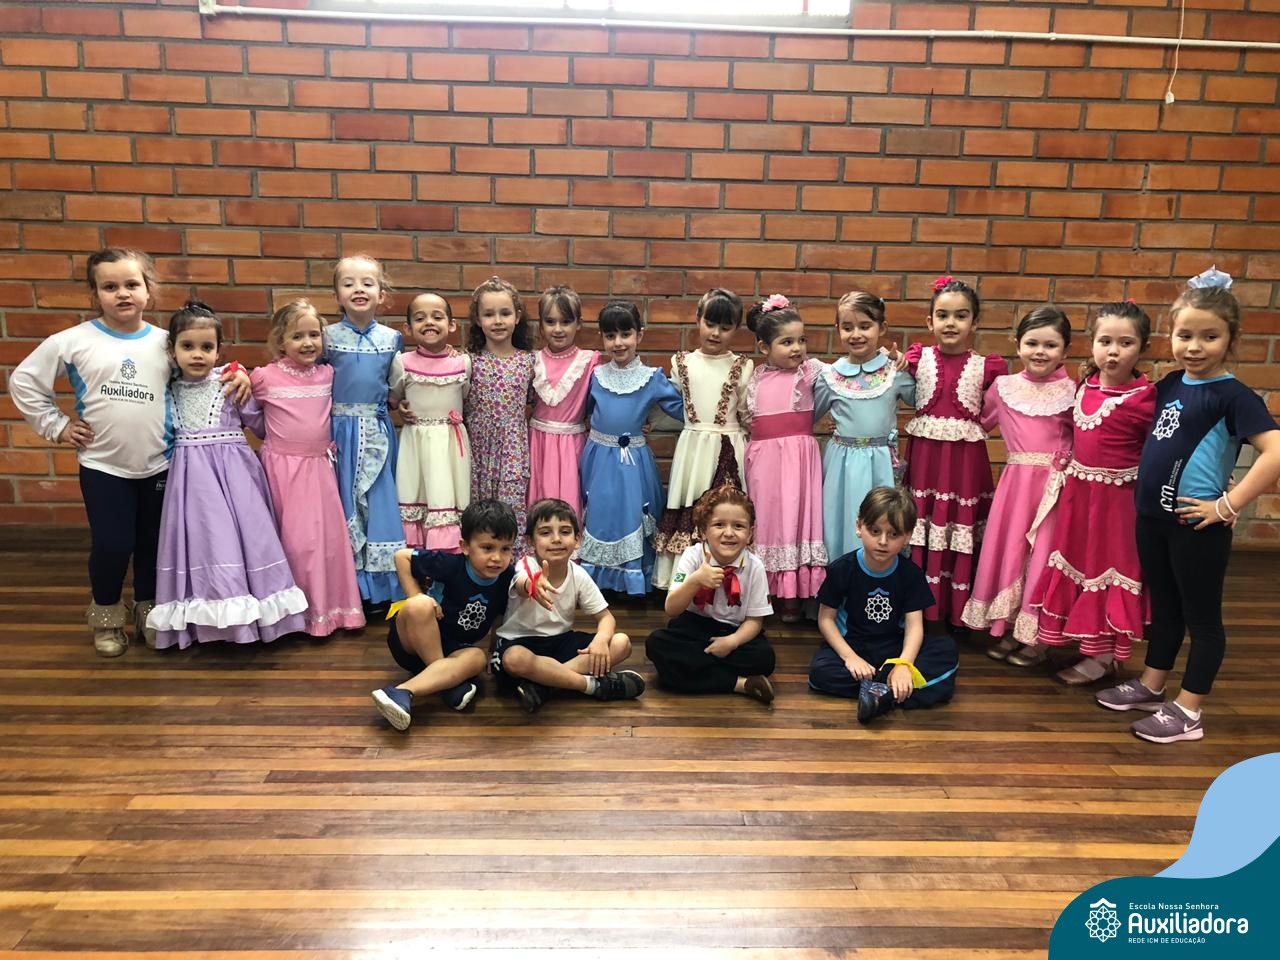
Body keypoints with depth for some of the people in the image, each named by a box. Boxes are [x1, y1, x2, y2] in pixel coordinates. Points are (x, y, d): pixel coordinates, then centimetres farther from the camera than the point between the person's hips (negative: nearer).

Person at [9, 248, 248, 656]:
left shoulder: (165, 343, -2)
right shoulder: (73, 342, -7)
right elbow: (23, 381, 2)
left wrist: (237, 375, -10)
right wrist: (56, 426, -1)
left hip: (158, 466, 2)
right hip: (102, 467, -2)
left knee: (152, 543, 13)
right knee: (112, 545, 0)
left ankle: (148, 611, 34)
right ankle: (106, 616, 26)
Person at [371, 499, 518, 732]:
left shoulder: (507, 580, -10)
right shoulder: (450, 565, -20)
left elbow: (502, 616, 7)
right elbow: (402, 556, -11)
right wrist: (415, 596, -19)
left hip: (454, 650, 3)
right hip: (412, 642, -3)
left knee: (477, 658, -31)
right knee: (420, 606, -34)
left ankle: (404, 691, -40)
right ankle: (448, 682, -26)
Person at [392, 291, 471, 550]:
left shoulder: (463, 362, -2)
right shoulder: (403, 363, -3)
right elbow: (393, 397, 11)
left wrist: (458, 415, 2)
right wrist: (404, 411, 0)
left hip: (451, 442, 0)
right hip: (415, 441, 0)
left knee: (447, 498, 1)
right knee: (414, 498, 5)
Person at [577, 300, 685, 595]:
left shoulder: (652, 378, -5)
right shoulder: (596, 376, 2)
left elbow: (682, 408, -5)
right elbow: (585, 409, 18)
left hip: (634, 459, -2)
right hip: (599, 458, 2)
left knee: (634, 515, 4)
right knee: (600, 514, 11)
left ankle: (635, 577, 20)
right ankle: (600, 577, 27)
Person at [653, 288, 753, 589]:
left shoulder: (742, 367, 2)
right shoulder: (682, 363, 5)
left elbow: (748, 413, 6)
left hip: (729, 450, -1)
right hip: (692, 448, 1)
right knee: (687, 514, 2)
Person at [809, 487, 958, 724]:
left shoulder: (911, 573, -7)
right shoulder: (842, 569, -11)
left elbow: (914, 625, -13)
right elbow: (826, 618, -8)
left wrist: (903, 664, -31)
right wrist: (850, 657, -22)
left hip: (894, 646, 2)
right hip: (851, 644, -2)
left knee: (947, 649, -22)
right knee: (820, 671, -32)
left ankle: (882, 692, -31)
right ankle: (891, 690, -26)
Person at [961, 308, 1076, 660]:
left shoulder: (1071, 392, -2)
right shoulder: (1003, 387, 4)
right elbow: (981, 421, 17)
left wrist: (1067, 460, -15)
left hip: (1054, 484, -2)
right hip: (1016, 480, 3)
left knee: (1042, 554, 3)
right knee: (1007, 550, 8)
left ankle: (1034, 633, 18)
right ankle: (1007, 628, 24)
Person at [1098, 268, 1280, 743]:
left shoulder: (1233, 396, -15)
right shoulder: (1170, 384, 6)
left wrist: (1228, 505, -21)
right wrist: (1143, 486, 9)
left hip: (1196, 524, -7)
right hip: (1151, 516, 7)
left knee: (1201, 615, 8)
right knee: (1163, 606, 21)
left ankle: (1188, 711, 18)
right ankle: (1151, 685, 36)